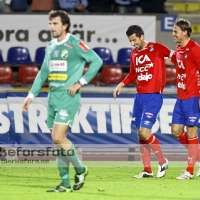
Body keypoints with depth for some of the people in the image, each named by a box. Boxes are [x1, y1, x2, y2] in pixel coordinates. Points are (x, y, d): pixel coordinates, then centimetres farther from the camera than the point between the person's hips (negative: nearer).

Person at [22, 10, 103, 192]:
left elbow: (96, 61, -10)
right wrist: (31, 95, 17)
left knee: (58, 137, -16)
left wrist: (80, 83, -12)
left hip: (68, 97, -8)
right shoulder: (50, 47, 14)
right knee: (58, 140, 6)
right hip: (53, 97, 8)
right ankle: (65, 184, 10)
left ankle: (80, 170, 4)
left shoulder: (75, 44, -8)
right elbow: (43, 73, 22)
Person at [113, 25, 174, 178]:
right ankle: (147, 170, 13)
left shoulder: (156, 48, -7)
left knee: (144, 132, -15)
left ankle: (163, 161, 5)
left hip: (153, 96, -7)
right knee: (140, 134, 6)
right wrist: (122, 84, 9)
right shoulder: (134, 53, 12)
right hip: (139, 96, 7)